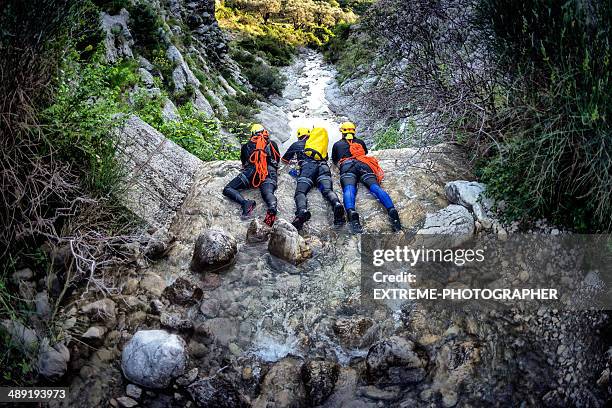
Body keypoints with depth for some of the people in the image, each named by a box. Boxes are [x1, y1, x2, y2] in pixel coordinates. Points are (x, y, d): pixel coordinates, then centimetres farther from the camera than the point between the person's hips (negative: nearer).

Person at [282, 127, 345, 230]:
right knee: (328, 190, -18)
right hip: (323, 166, 3)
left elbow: (284, 159, 44)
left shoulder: (296, 144, 31)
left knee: (300, 192, -17)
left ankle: (302, 211, -50)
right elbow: (326, 157, 55)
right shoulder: (320, 143, 38)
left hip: (307, 166, -3)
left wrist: (294, 158, 64)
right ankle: (337, 204, -52)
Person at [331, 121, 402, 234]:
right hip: (363, 164, 2)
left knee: (349, 189, -28)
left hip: (346, 165, -2)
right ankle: (392, 210, -46)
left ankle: (351, 213, -60)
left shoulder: (337, 144, 32)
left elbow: (334, 161, 45)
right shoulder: (360, 142, 37)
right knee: (375, 187, -19)